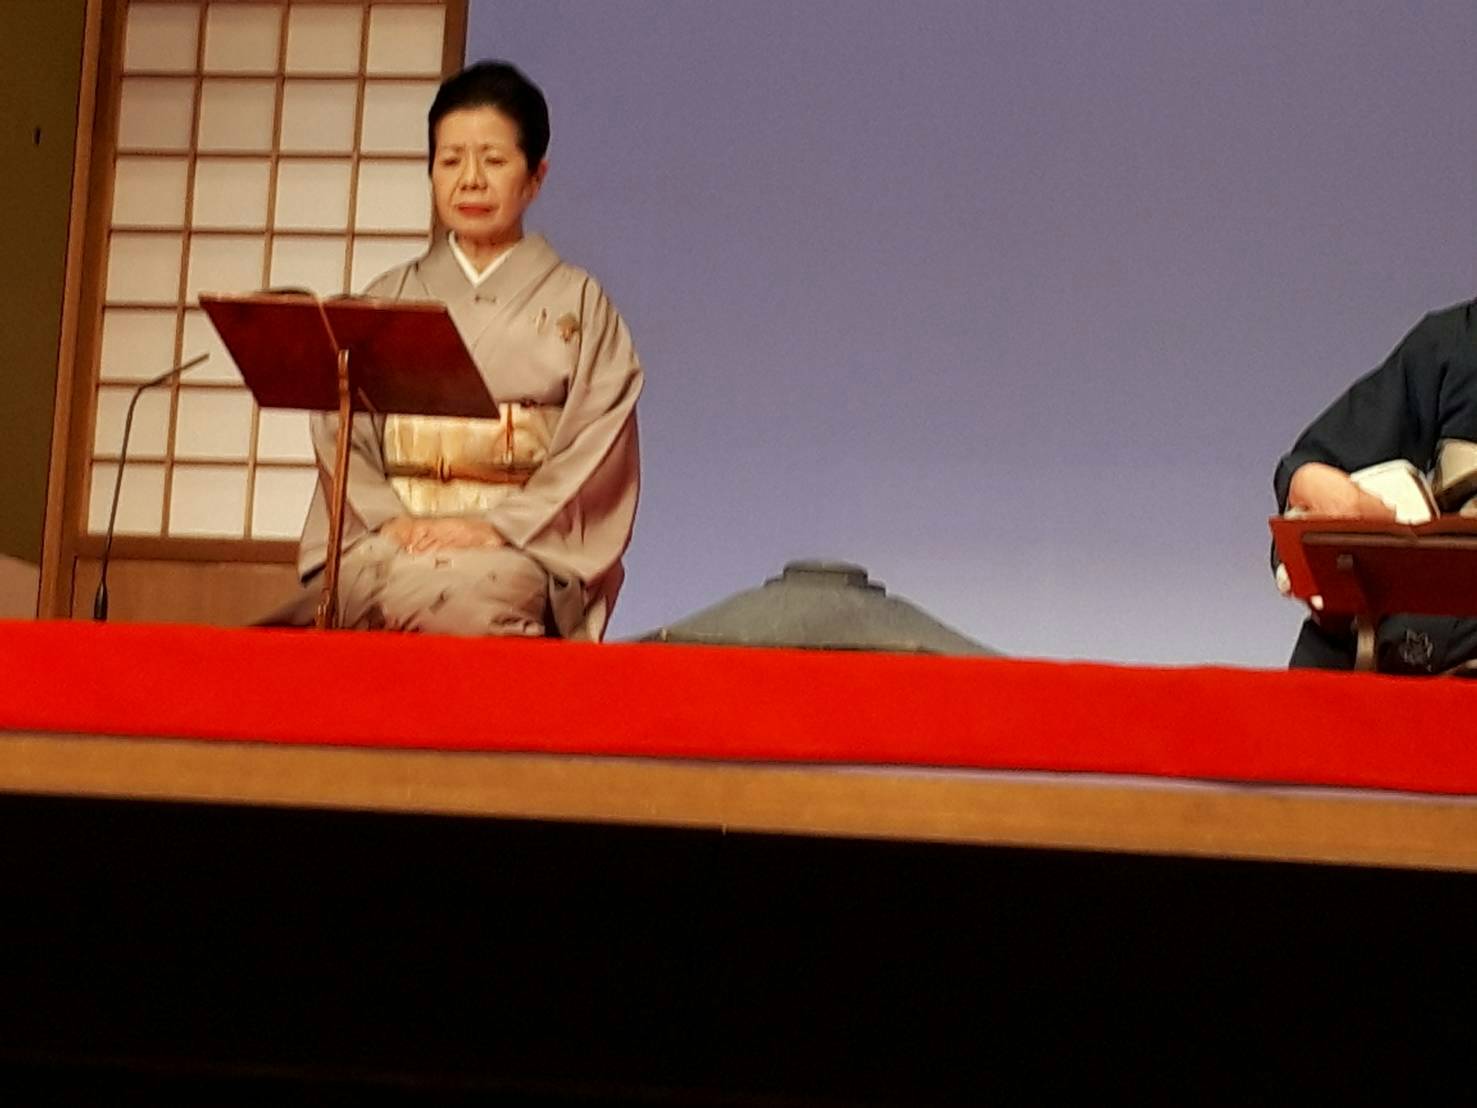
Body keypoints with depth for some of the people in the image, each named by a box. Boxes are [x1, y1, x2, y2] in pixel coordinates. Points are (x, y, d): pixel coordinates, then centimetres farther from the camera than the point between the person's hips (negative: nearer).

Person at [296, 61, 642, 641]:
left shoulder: (578, 303, 12)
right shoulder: (389, 299, 20)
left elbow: (596, 447, 1)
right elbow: (341, 433, 11)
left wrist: (494, 526, -13)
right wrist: (388, 520, -8)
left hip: (525, 546, -2)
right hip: (393, 538, 2)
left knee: (461, 590, -37)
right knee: (399, 586, -35)